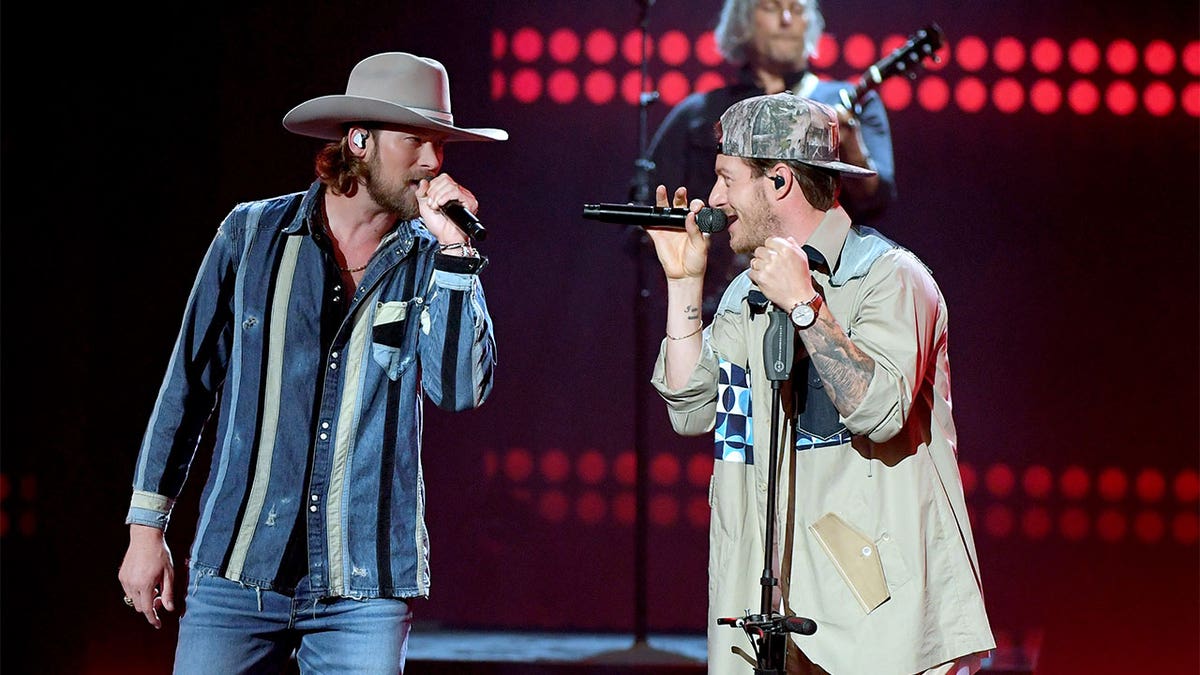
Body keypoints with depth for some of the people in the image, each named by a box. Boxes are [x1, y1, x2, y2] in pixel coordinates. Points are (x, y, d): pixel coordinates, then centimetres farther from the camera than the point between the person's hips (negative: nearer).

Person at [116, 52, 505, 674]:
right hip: (238, 572, 0)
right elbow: (188, 382, 8)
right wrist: (147, 526, 6)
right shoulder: (251, 236, 3)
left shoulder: (428, 261, 4)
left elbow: (460, 389, -10)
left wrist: (453, 250, -13)